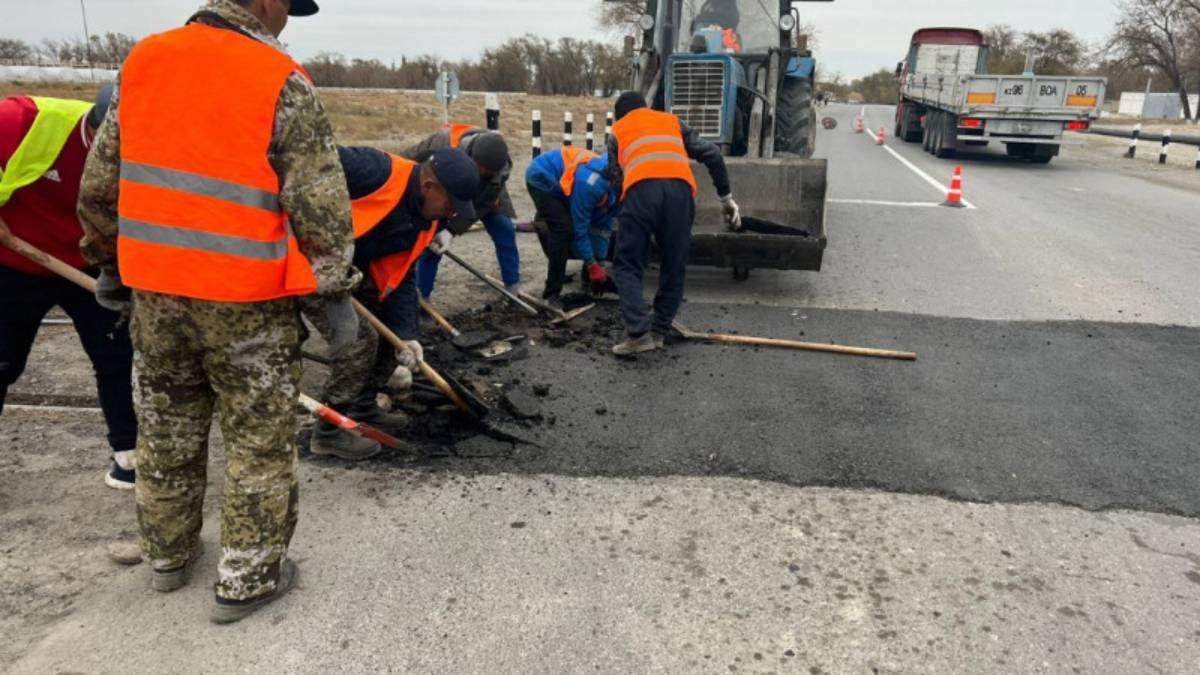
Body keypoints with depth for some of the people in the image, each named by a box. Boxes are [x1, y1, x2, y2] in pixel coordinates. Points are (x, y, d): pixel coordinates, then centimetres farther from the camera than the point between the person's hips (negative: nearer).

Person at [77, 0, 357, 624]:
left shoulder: (142, 60, 6)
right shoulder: (282, 82, -11)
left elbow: (99, 184, 11)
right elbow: (321, 205, -13)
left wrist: (107, 261, 22)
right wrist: (337, 291, -4)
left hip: (152, 290, 6)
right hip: (246, 300, -5)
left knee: (165, 431, 20)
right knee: (260, 439, 9)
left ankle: (167, 555, 38)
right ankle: (247, 579, 20)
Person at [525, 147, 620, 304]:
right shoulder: (591, 184, -36)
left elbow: (603, 227, -2)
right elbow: (579, 228, -28)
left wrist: (599, 264, -3)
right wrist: (592, 265, -21)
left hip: (560, 181, 9)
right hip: (542, 178, -9)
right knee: (563, 229, -22)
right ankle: (552, 293, -16)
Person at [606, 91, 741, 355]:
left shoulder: (618, 132, 30)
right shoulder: (672, 121, 33)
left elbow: (616, 177, 22)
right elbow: (712, 155, 23)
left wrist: (627, 207, 34)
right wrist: (726, 197, 25)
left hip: (640, 191, -1)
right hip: (679, 190, 2)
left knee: (627, 266, 7)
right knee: (674, 267, 14)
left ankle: (638, 332, -8)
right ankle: (658, 332, 15)